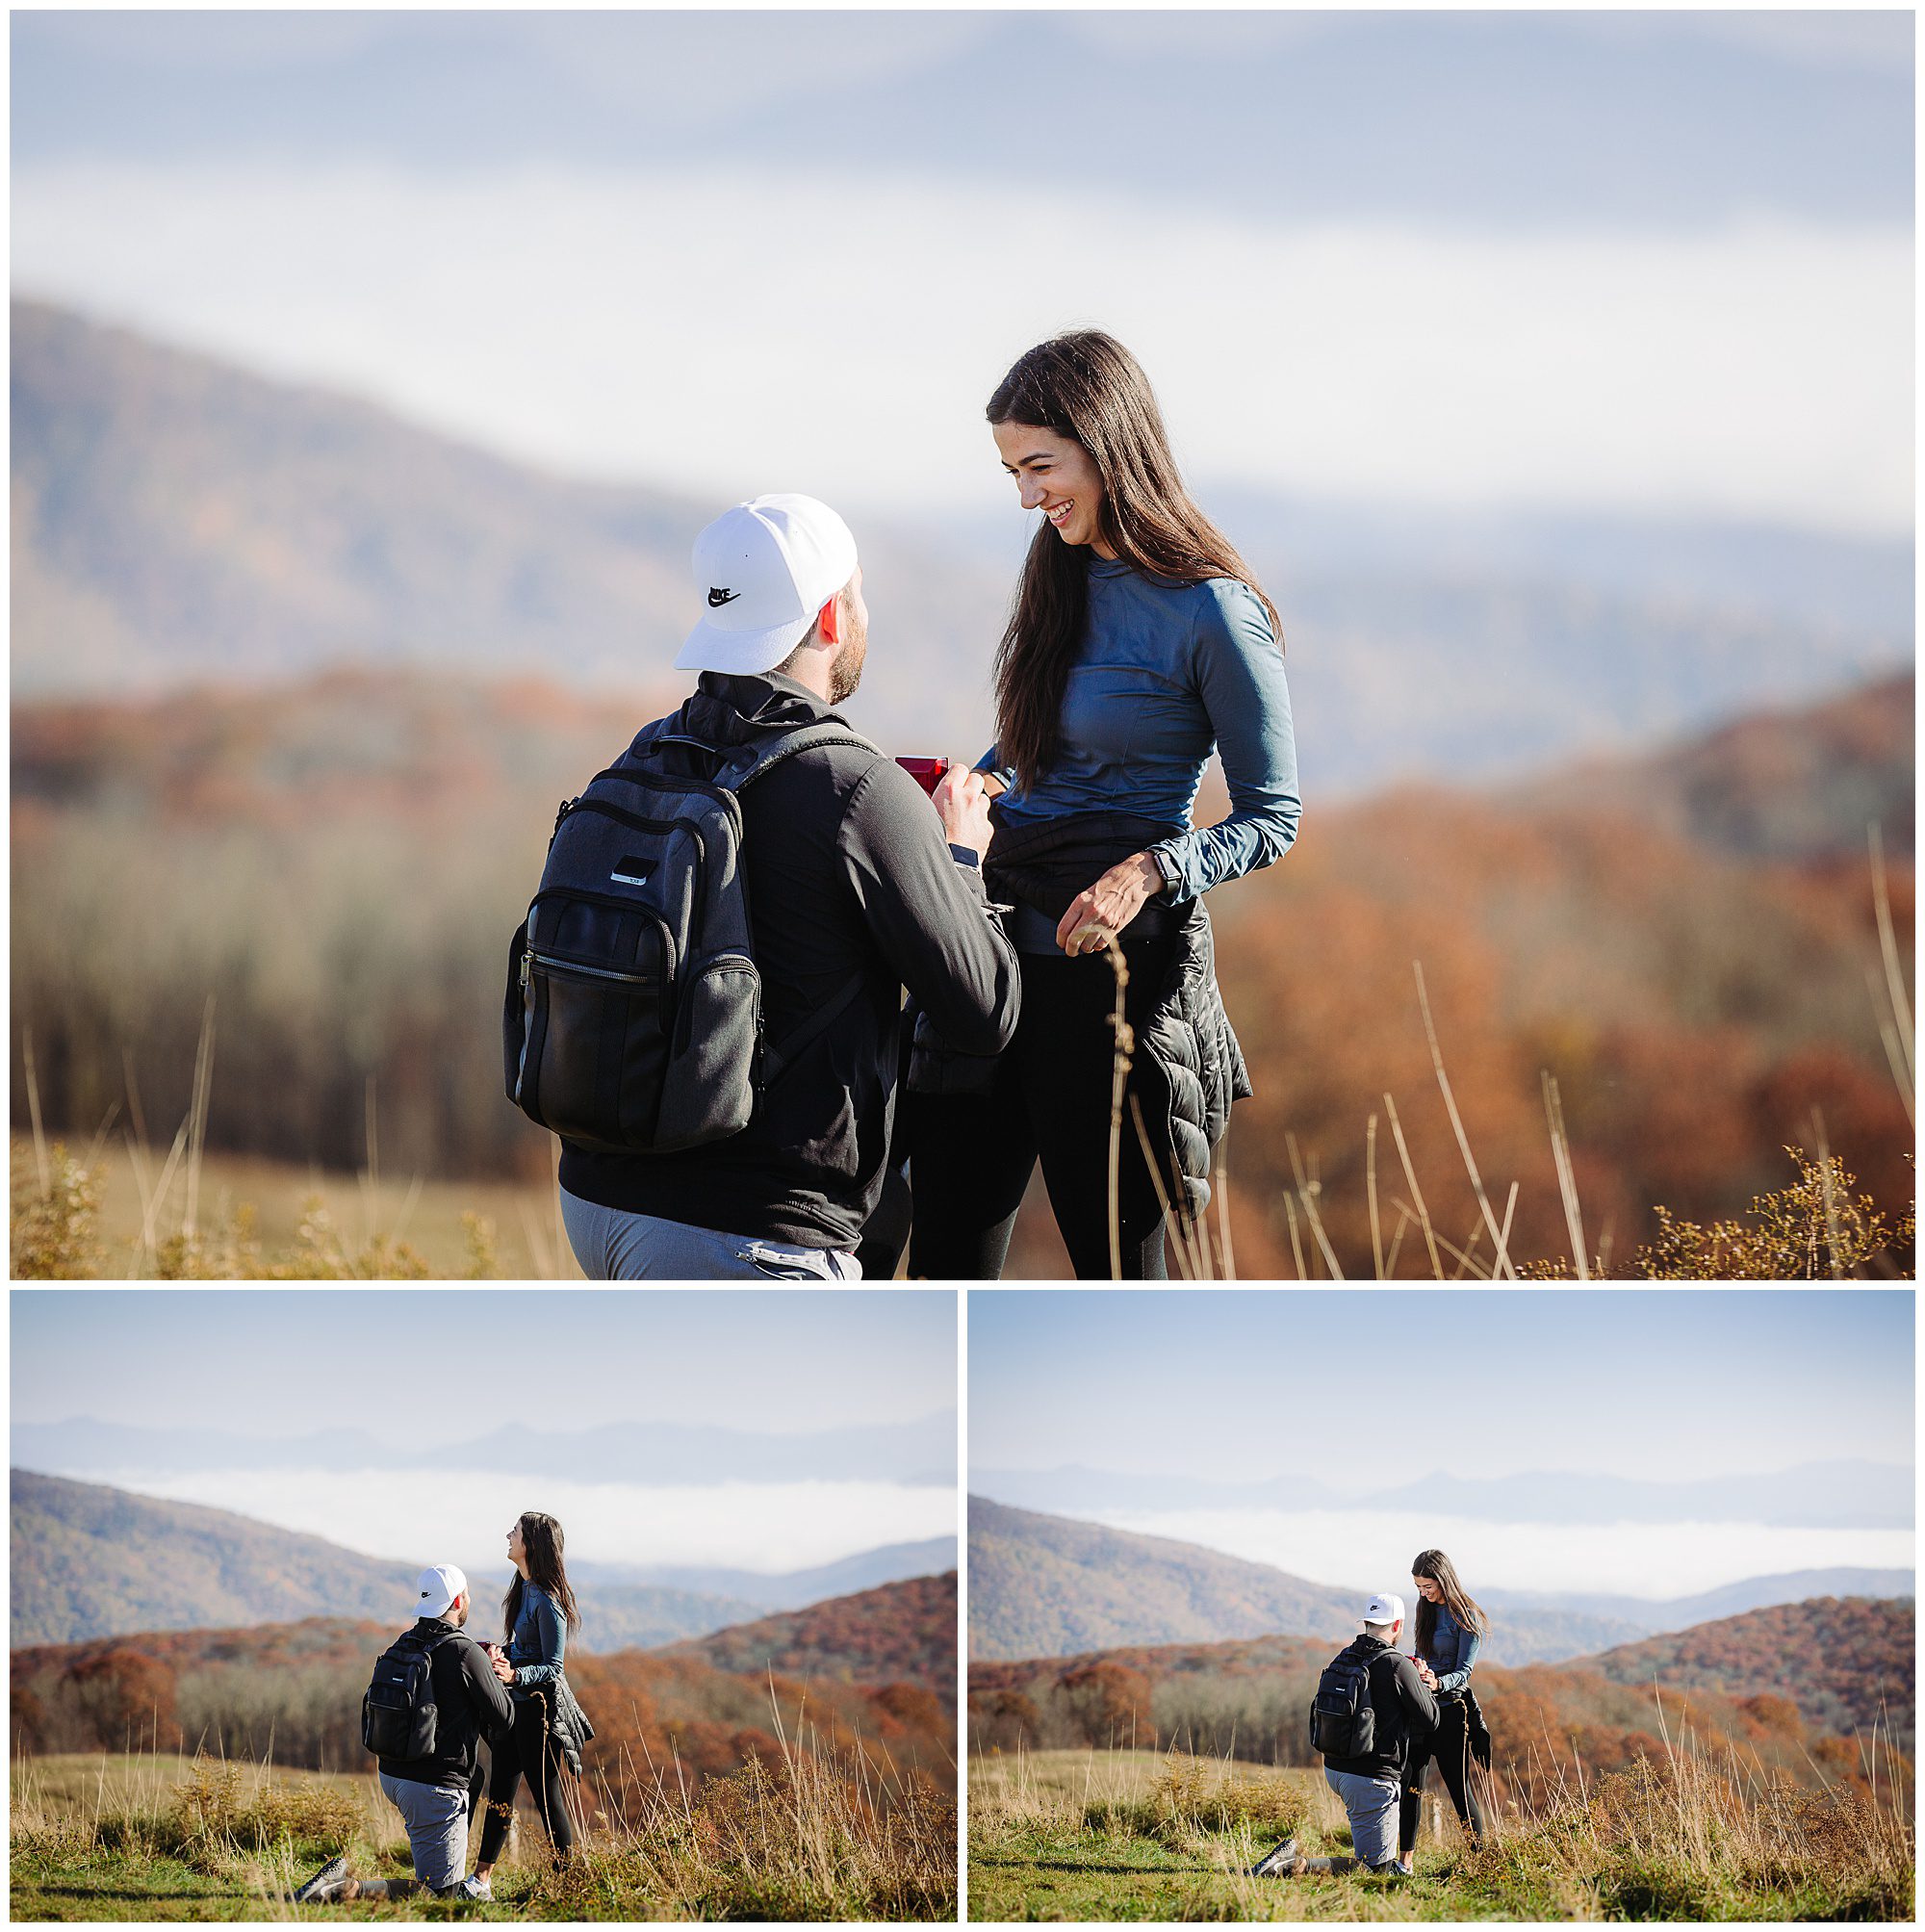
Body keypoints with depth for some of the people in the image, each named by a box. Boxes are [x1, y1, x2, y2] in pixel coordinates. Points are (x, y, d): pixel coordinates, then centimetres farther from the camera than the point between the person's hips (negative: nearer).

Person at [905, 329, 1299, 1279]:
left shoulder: (1213, 614, -11)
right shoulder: (1063, 576, 10)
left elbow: (1272, 817, -7)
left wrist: (1147, 872, -22)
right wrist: (967, 786, 5)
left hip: (1108, 959, -7)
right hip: (996, 936, 7)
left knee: (1116, 1263, 2)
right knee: (947, 1256, 7)